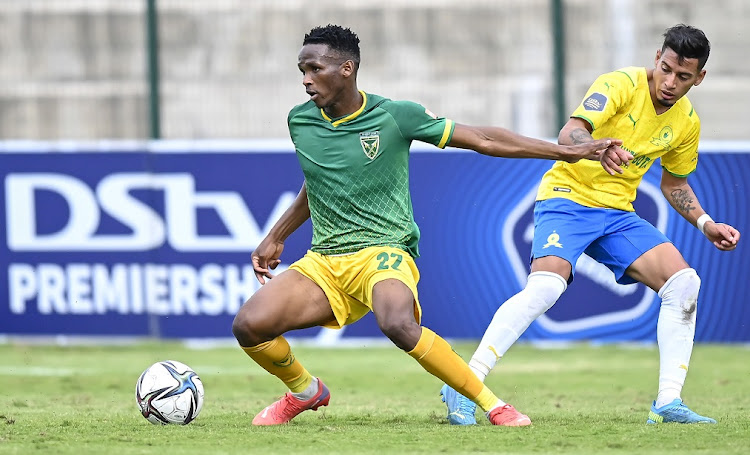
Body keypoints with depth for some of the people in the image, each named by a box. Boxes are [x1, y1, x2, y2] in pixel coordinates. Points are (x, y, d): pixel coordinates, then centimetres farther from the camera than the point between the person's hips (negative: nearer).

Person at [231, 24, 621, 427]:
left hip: (383, 251, -5)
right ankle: (304, 392, 15)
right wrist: (275, 237, 29)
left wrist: (569, 151, -1)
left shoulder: (394, 115, -7)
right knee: (248, 325, -17)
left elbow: (482, 140, -1)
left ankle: (491, 404, -20)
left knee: (398, 325, -38)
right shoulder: (300, 121, 6)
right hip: (323, 260, 5)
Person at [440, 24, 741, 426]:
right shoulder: (621, 84, -14)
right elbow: (569, 134, -29)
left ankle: (668, 402, -8)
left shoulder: (686, 123, 6)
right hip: (568, 197, -6)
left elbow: (674, 184, 23)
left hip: (618, 212, 6)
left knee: (683, 282, -11)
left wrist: (705, 224, 9)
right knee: (545, 285, -29)